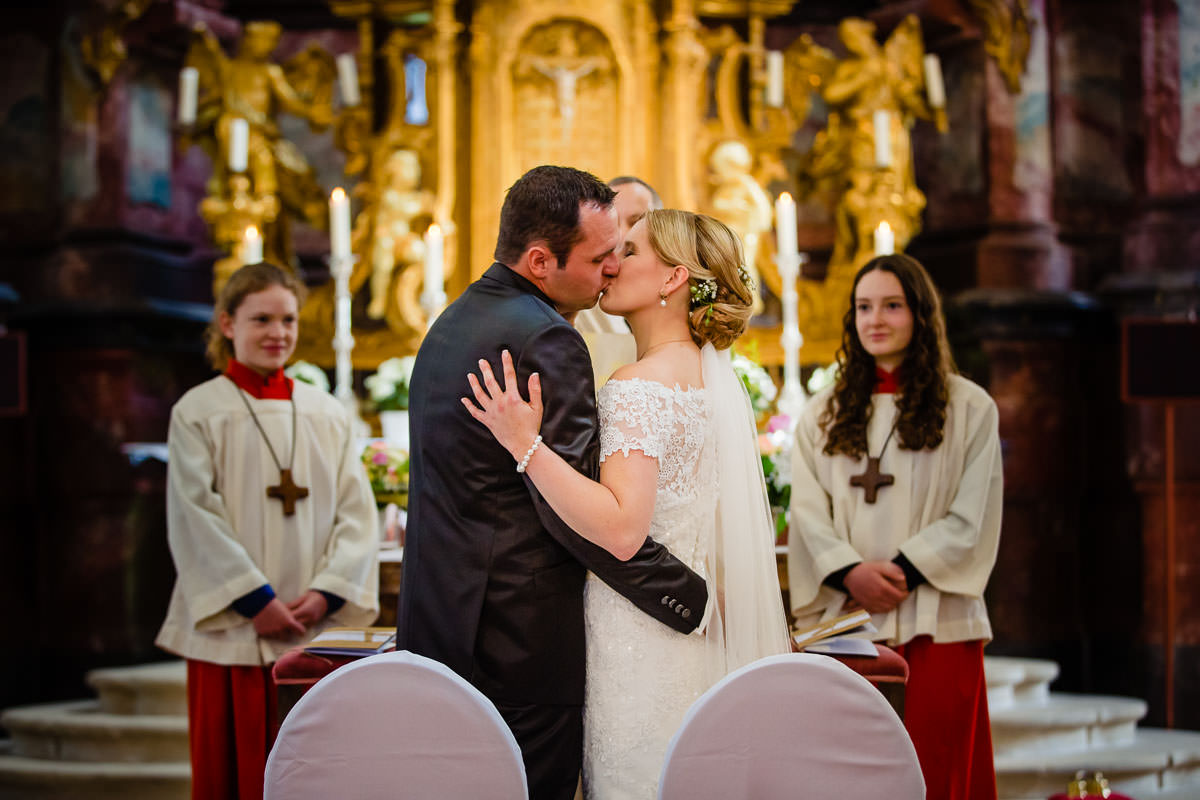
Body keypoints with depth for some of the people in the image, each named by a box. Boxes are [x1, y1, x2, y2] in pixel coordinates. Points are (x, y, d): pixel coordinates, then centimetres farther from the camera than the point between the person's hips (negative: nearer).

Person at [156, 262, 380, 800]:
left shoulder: (326, 414, 10)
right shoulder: (198, 412, 0)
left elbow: (356, 511, 6)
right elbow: (195, 518, -7)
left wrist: (326, 593, -8)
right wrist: (255, 599, -13)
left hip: (312, 630, 3)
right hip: (229, 629, -3)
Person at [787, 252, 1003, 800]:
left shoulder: (969, 408, 6)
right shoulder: (822, 415, 15)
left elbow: (971, 518, 0)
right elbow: (807, 510, 6)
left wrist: (902, 570, -12)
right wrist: (850, 572, -12)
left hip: (935, 620, -2)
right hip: (844, 617, 2)